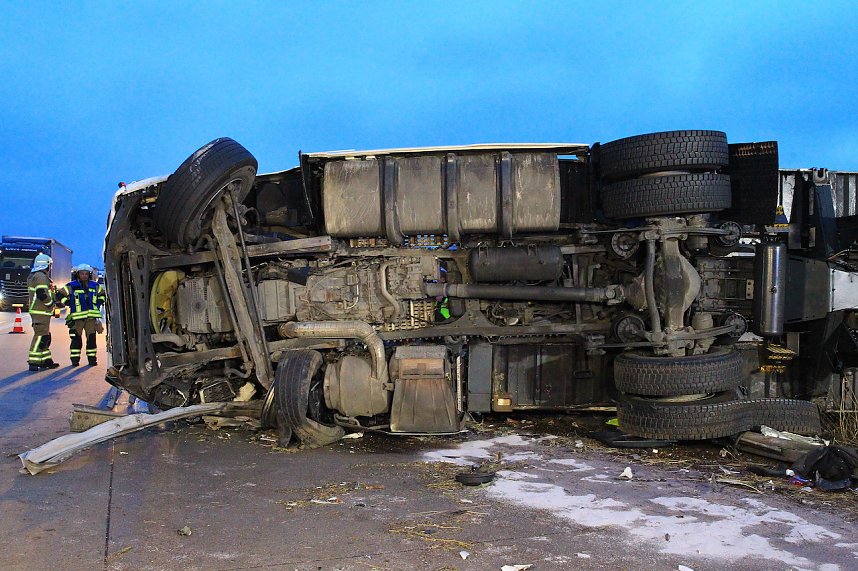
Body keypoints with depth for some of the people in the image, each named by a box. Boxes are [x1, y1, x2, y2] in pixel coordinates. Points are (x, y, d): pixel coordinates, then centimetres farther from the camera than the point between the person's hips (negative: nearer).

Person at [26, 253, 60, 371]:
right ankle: (33, 362, -13)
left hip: (37, 311, 11)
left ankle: (46, 360, 20)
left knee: (46, 337, 15)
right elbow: (42, 294, -23)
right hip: (41, 312, -11)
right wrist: (51, 303, -8)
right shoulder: (41, 277, -14)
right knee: (40, 336, -11)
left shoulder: (32, 277, 21)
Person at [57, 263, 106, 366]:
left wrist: (99, 303, 13)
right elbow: (61, 295, 4)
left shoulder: (95, 286, 10)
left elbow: (102, 293, 26)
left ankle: (92, 358, 12)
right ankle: (75, 359, 6)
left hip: (91, 318, 3)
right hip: (77, 318, -3)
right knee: (76, 339, -1)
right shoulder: (71, 286, -2)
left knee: (91, 338, 4)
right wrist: (69, 304, -2)